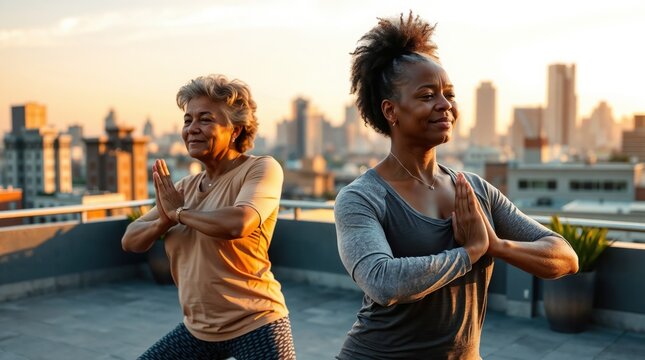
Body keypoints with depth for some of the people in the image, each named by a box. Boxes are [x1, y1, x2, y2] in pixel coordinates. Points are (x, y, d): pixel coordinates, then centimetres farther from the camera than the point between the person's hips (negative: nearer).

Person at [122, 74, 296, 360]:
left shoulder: (261, 169, -11)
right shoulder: (186, 186, 6)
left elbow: (237, 224, -29)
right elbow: (130, 242, 8)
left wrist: (178, 211, -13)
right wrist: (164, 219, -14)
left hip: (253, 326, -6)